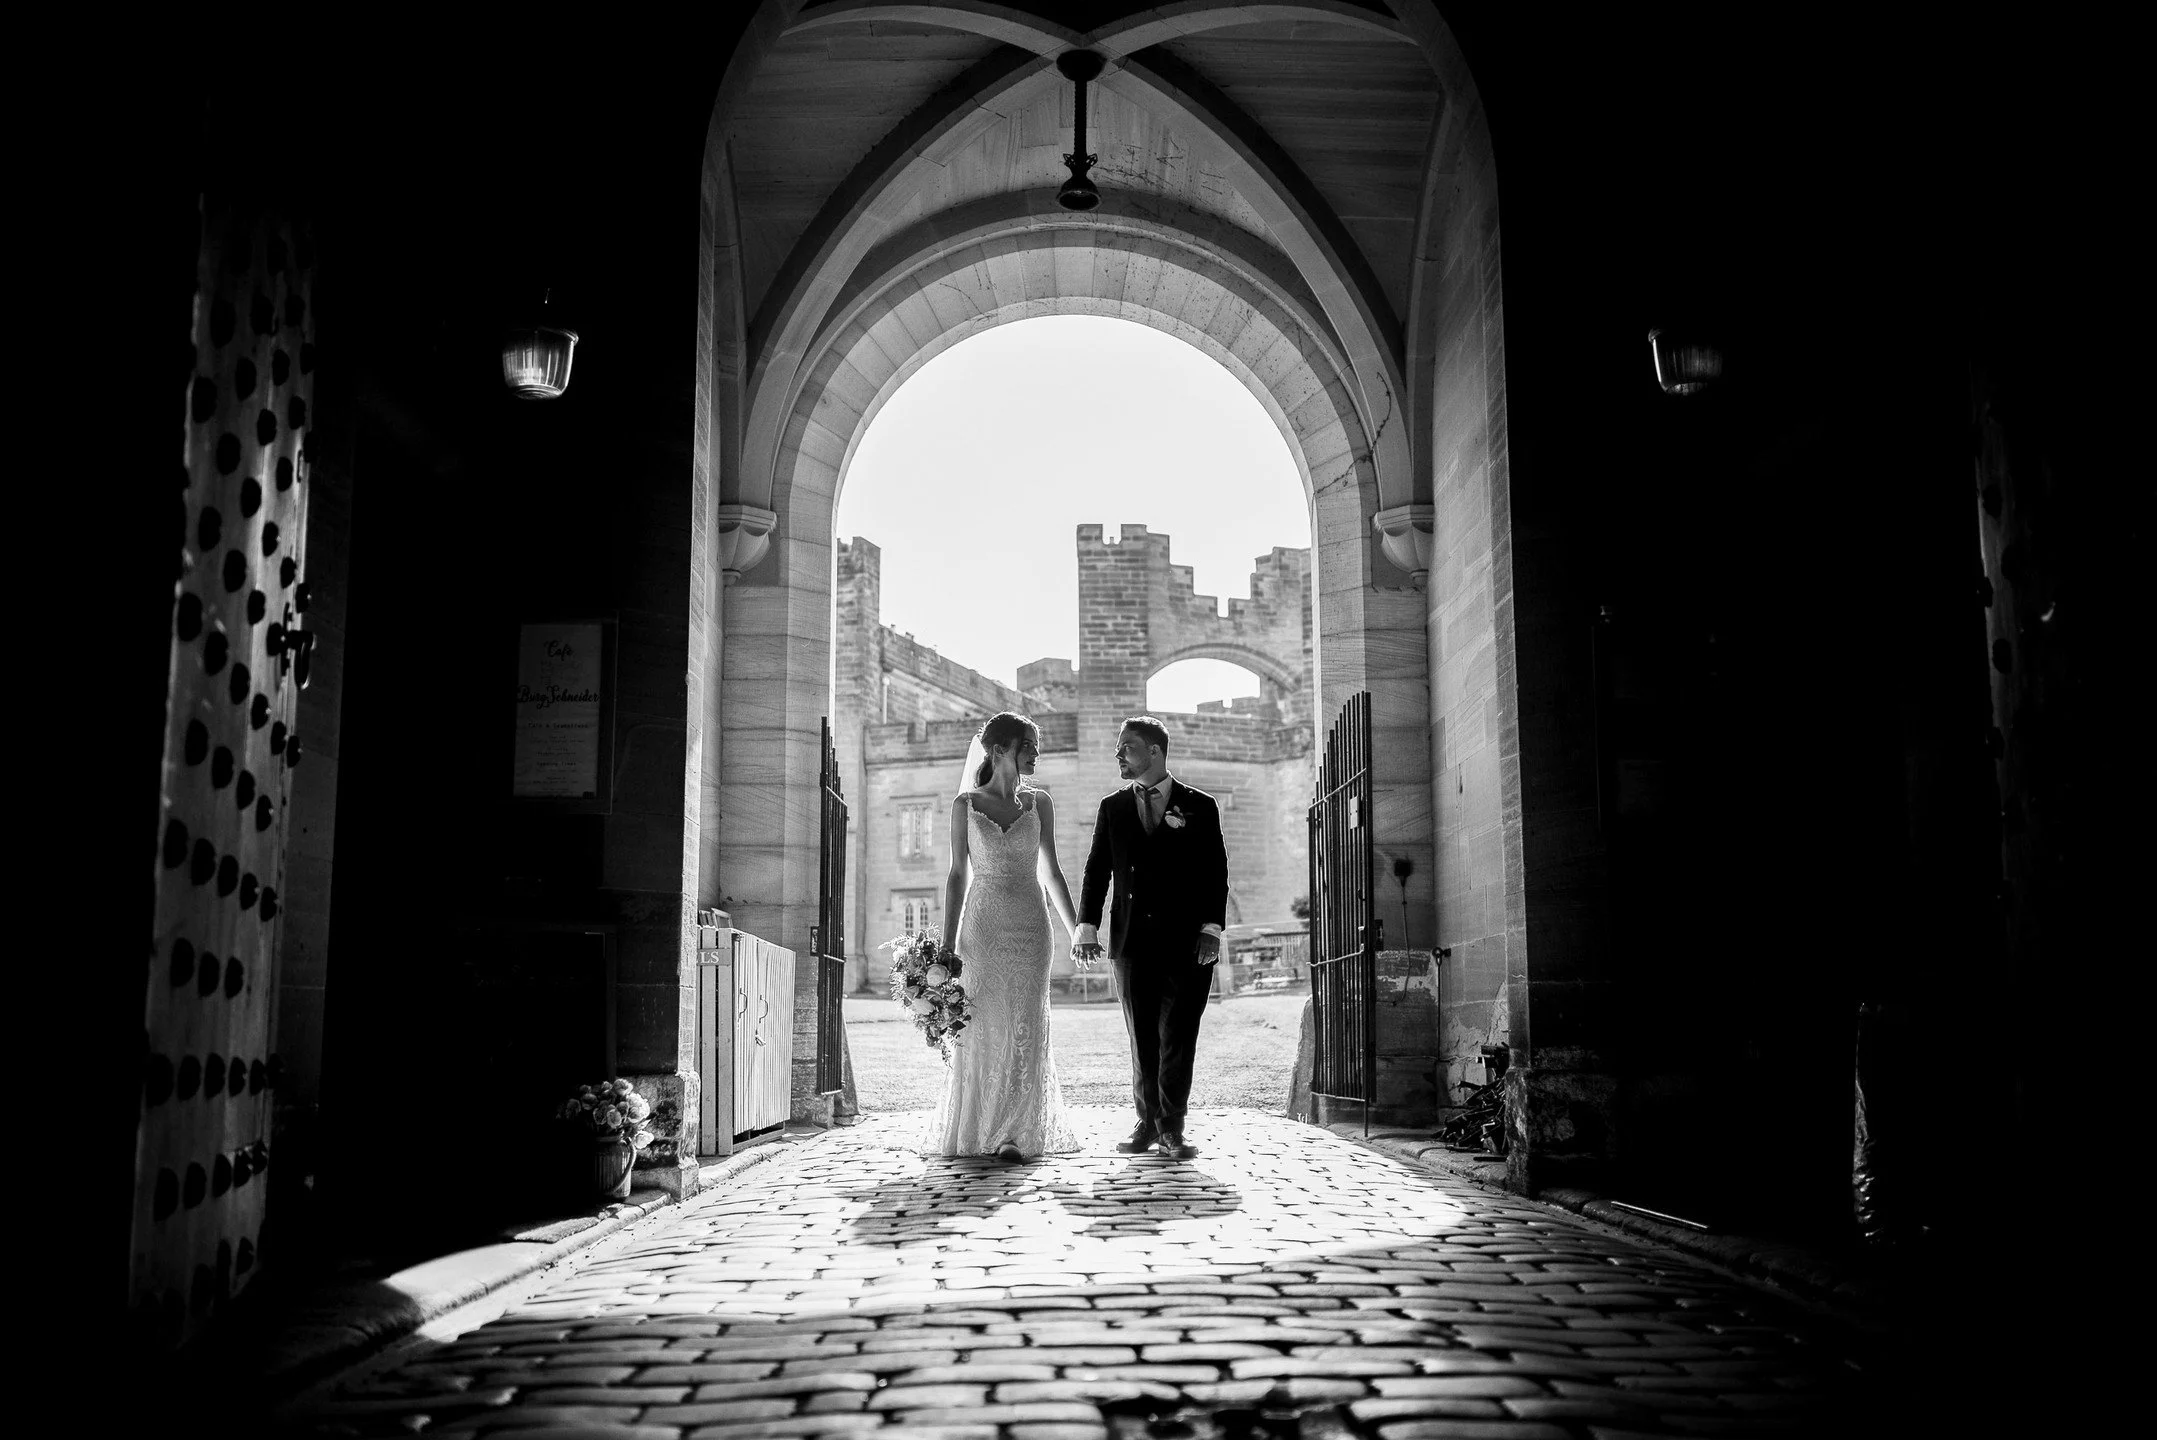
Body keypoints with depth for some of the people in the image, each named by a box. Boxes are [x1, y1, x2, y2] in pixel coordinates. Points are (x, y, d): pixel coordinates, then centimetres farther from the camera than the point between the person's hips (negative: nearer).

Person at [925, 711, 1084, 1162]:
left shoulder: (1039, 803, 7)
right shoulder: (966, 804, 2)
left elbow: (1050, 871, 12)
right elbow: (958, 875, 3)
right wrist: (947, 941, -3)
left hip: (1030, 927, 1)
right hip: (982, 926, -1)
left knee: (1024, 1029, -4)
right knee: (982, 1029, 1)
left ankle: (1016, 1134, 0)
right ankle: (977, 1131, 14)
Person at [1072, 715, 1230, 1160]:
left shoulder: (1199, 806, 4)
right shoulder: (1112, 809, 12)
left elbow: (1216, 873, 2)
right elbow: (1097, 872, 9)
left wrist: (1211, 929, -8)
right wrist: (1086, 926, -3)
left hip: (1187, 941, -2)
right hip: (1132, 941, 2)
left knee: (1178, 1038, -2)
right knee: (1142, 1038, 6)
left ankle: (1171, 1128, 5)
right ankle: (1147, 1121, 15)